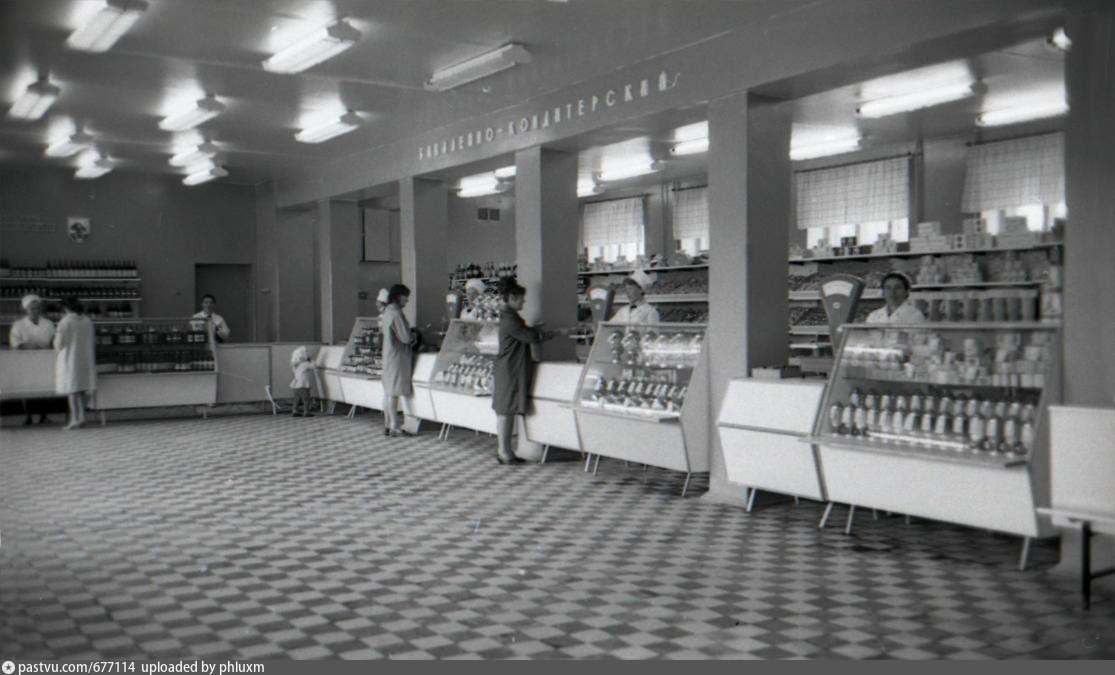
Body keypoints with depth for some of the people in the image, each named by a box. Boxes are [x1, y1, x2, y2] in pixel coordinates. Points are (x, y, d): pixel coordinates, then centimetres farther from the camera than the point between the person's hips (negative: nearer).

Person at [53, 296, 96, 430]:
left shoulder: (65, 322, -12)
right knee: (82, 390, 11)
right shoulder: (88, 321, 4)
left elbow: (59, 343, -9)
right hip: (85, 359, 5)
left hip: (69, 359, -5)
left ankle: (75, 419, -6)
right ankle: (81, 417, 9)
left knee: (72, 390, -3)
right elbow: (93, 341, 9)